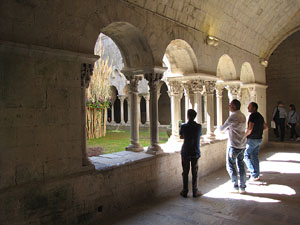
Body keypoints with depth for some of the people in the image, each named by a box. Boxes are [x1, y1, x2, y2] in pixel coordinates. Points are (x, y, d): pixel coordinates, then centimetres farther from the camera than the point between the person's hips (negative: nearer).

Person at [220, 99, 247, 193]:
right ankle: (242, 187, 17)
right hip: (242, 144, 8)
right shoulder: (243, 116, 9)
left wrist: (220, 127, 14)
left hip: (234, 145, -8)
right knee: (241, 165, 13)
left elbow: (222, 128, -9)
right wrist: (230, 128, 15)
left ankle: (235, 186, 7)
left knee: (230, 165, 4)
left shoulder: (233, 116, -16)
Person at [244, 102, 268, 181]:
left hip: (252, 139, -9)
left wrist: (245, 136, -10)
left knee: (246, 156, 0)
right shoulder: (260, 116, 10)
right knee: (255, 156, 14)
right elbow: (266, 127, 20)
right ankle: (257, 175, 19)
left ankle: (254, 174, -1)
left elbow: (250, 129, -25)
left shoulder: (252, 116, -18)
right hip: (259, 139, 9)